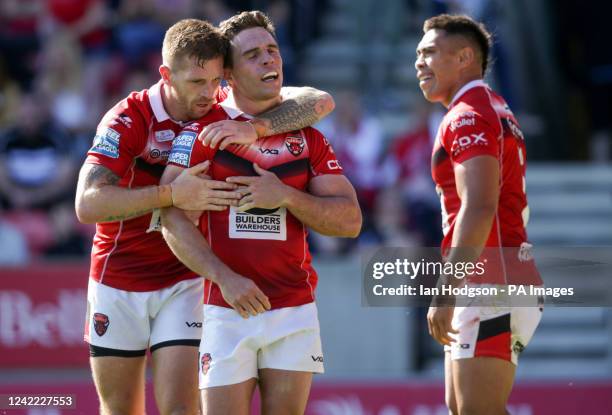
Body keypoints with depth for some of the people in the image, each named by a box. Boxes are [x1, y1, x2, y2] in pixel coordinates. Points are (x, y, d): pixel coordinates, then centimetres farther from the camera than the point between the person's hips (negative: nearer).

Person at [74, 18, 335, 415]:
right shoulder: (128, 119, -16)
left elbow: (320, 102, -17)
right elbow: (88, 204, -26)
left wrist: (256, 126, -34)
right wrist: (171, 194, -37)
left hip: (186, 283, 1)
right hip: (118, 283, -1)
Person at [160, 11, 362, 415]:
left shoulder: (307, 135, 10)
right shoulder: (203, 130, -1)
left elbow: (350, 221, 4)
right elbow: (174, 219, -9)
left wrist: (285, 197, -12)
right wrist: (225, 278, -21)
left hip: (295, 311, 3)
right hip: (229, 309, -3)